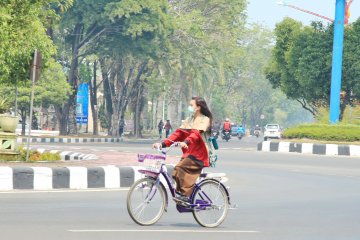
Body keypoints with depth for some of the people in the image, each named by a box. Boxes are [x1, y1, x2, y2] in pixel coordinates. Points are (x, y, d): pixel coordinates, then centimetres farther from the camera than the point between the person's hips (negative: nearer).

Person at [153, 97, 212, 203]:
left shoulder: (205, 120, -4)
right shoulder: (189, 120, 18)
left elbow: (196, 133, -23)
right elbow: (178, 134, 8)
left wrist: (186, 142, -42)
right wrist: (163, 144, -6)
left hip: (198, 154, -8)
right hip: (188, 153, 8)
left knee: (180, 169, -26)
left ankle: (184, 195, -22)